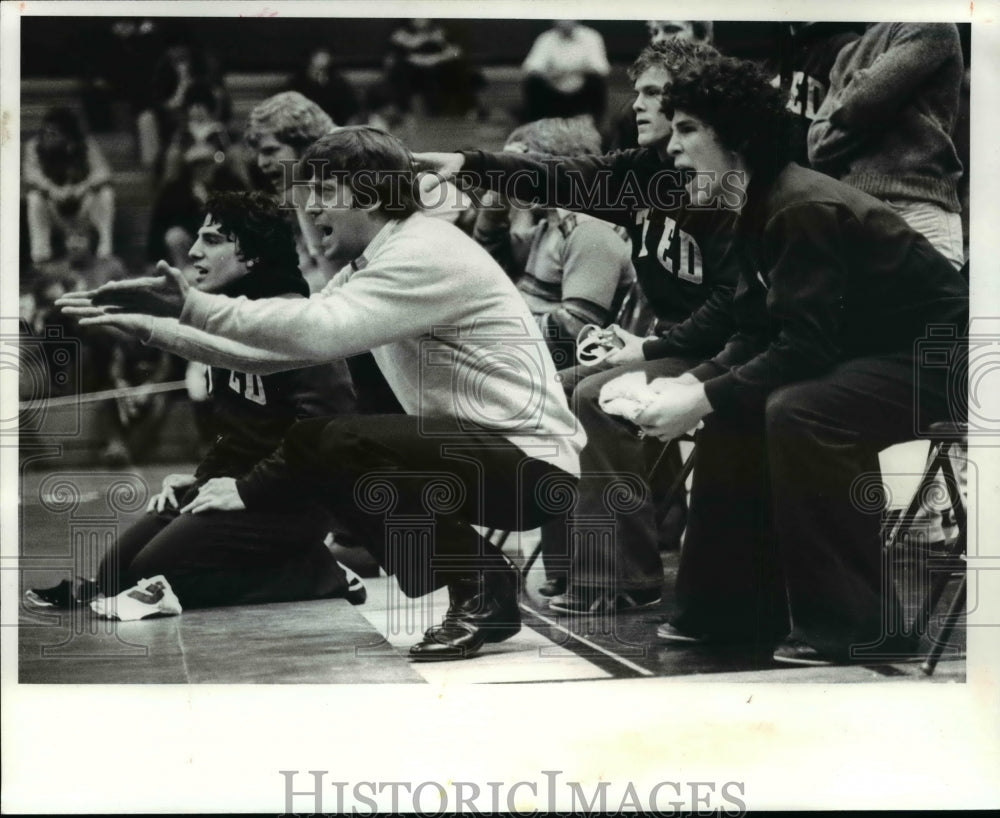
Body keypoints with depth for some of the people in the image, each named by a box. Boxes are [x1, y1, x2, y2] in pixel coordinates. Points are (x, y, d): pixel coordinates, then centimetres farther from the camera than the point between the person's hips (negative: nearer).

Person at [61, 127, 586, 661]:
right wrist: (155, 328, 3)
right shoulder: (364, 269, 12)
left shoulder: (427, 253, -18)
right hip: (470, 449, 10)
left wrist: (192, 305, -29)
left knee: (344, 445, -25)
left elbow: (320, 331, -31)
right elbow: (271, 352, 9)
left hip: (532, 463, -10)